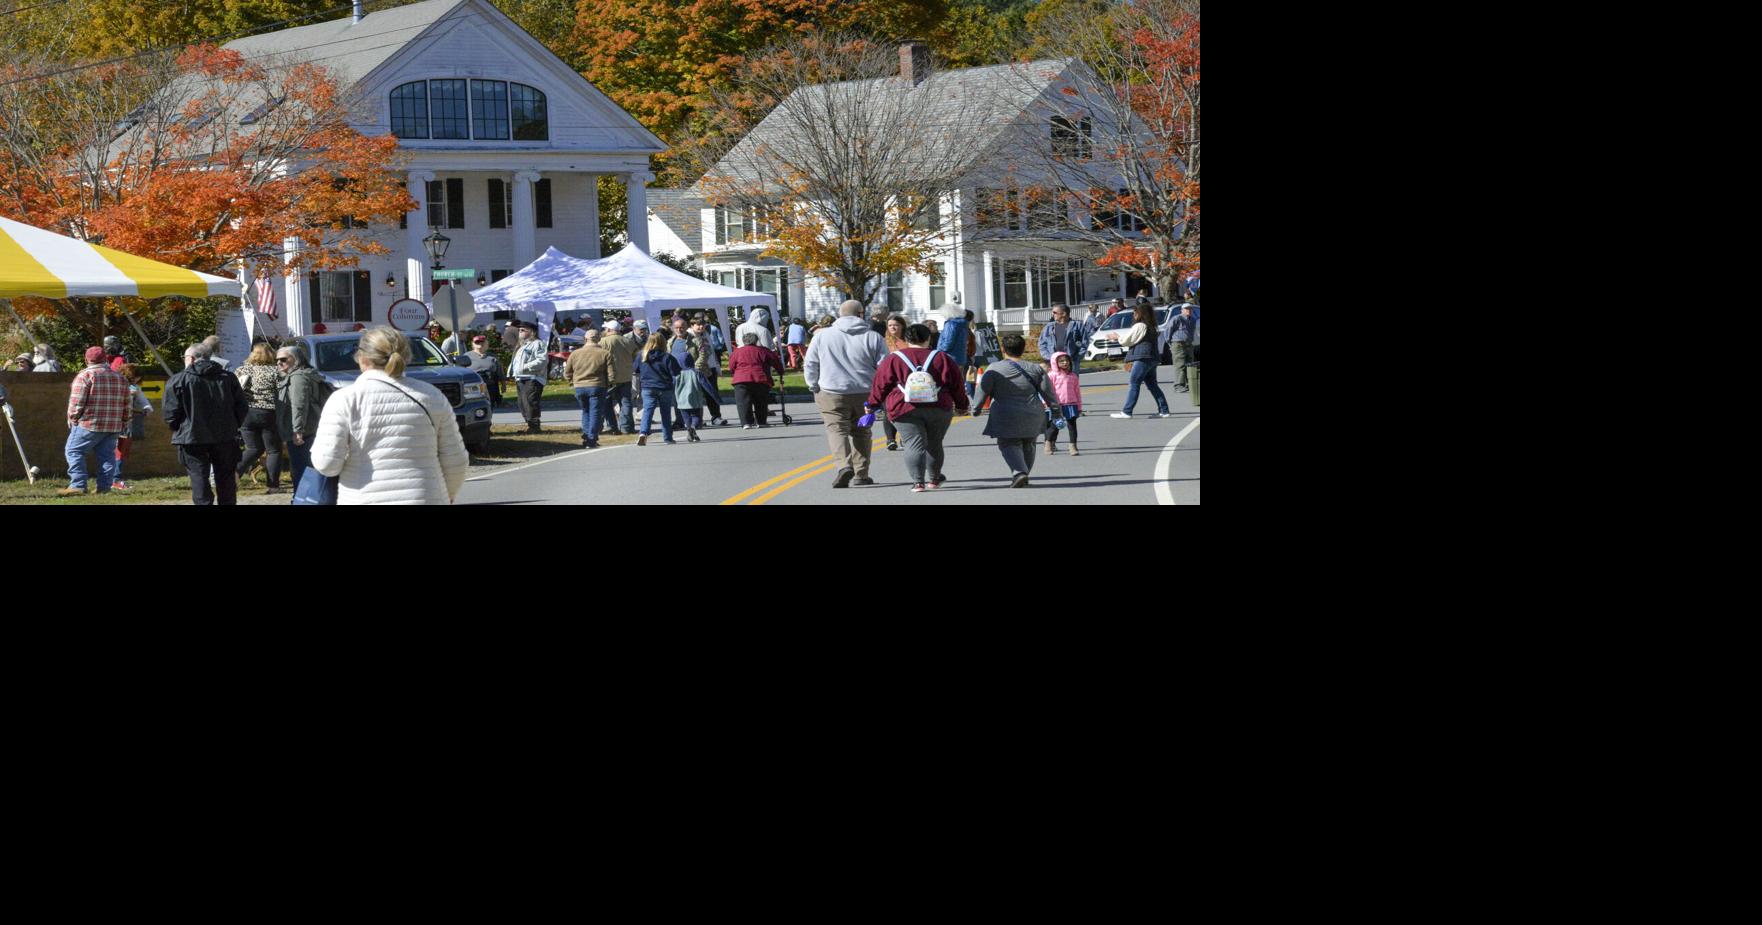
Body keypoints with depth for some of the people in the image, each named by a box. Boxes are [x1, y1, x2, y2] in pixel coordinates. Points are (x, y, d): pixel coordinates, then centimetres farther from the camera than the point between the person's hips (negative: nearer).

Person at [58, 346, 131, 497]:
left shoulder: (85, 375, -6)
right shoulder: (120, 378, 14)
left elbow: (76, 402, -11)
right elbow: (126, 406, 16)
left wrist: (72, 420, 1)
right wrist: (124, 424, 21)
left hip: (89, 424, -6)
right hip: (114, 427, 6)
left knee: (74, 451, 1)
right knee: (107, 455, 8)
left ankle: (78, 485, -7)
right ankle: (104, 488, 5)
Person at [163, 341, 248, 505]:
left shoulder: (178, 381, -5)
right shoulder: (228, 378, 6)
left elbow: (170, 413, -9)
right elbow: (242, 408, 4)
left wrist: (178, 429, 9)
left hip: (192, 438, -3)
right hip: (226, 437, 3)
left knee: (199, 478, 2)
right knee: (226, 478, 13)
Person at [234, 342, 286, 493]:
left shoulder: (241, 370, 9)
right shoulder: (275, 372, -1)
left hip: (245, 414, 4)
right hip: (267, 413, -4)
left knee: (254, 448, 18)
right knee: (273, 450, 7)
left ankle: (236, 471, -3)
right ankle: (274, 486, 4)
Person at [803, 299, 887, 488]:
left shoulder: (823, 337, 1)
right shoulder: (873, 338, -1)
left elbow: (810, 364, 5)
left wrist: (814, 386, 18)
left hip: (832, 394, -2)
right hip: (865, 394, 2)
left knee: (837, 430, -3)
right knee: (861, 432, 15)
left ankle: (844, 465, -27)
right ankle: (861, 474, 18)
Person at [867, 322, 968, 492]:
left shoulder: (893, 359, 6)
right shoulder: (942, 358, 9)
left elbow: (880, 385, 8)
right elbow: (956, 384, 12)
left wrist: (872, 404, 19)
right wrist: (962, 405, 23)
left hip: (904, 409, -1)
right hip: (939, 408, 1)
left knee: (914, 444, -3)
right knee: (934, 444, 17)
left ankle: (917, 481, -18)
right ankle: (933, 478, 31)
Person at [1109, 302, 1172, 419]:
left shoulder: (1139, 326, -10)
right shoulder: (1151, 326, 18)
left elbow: (1126, 341, -4)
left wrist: (1117, 337, 15)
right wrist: (1118, 337, 26)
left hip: (1143, 358, -9)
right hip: (1152, 358, 9)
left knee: (1134, 384, -7)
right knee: (1152, 384, 12)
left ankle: (1126, 411, -9)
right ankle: (1164, 410, 8)